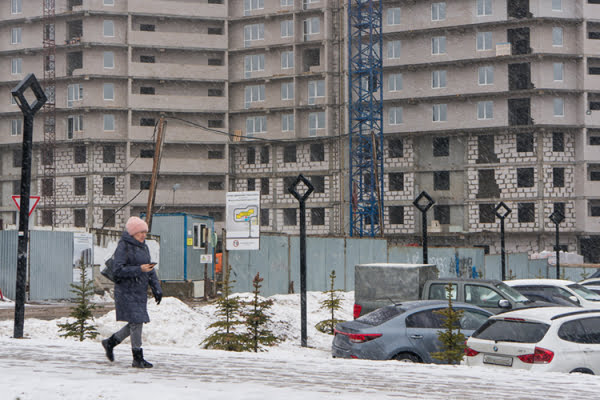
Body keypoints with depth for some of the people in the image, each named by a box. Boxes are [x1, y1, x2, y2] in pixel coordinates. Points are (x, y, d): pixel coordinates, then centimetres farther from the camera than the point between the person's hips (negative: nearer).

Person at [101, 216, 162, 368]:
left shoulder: (144, 247, 14)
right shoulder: (123, 247, -10)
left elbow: (150, 270, 18)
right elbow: (119, 270, -17)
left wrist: (156, 288, 9)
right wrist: (139, 269, -25)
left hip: (140, 291, 8)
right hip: (127, 291, -8)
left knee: (136, 323, 11)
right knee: (136, 322, -10)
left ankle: (110, 342, 31)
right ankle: (138, 358, -3)